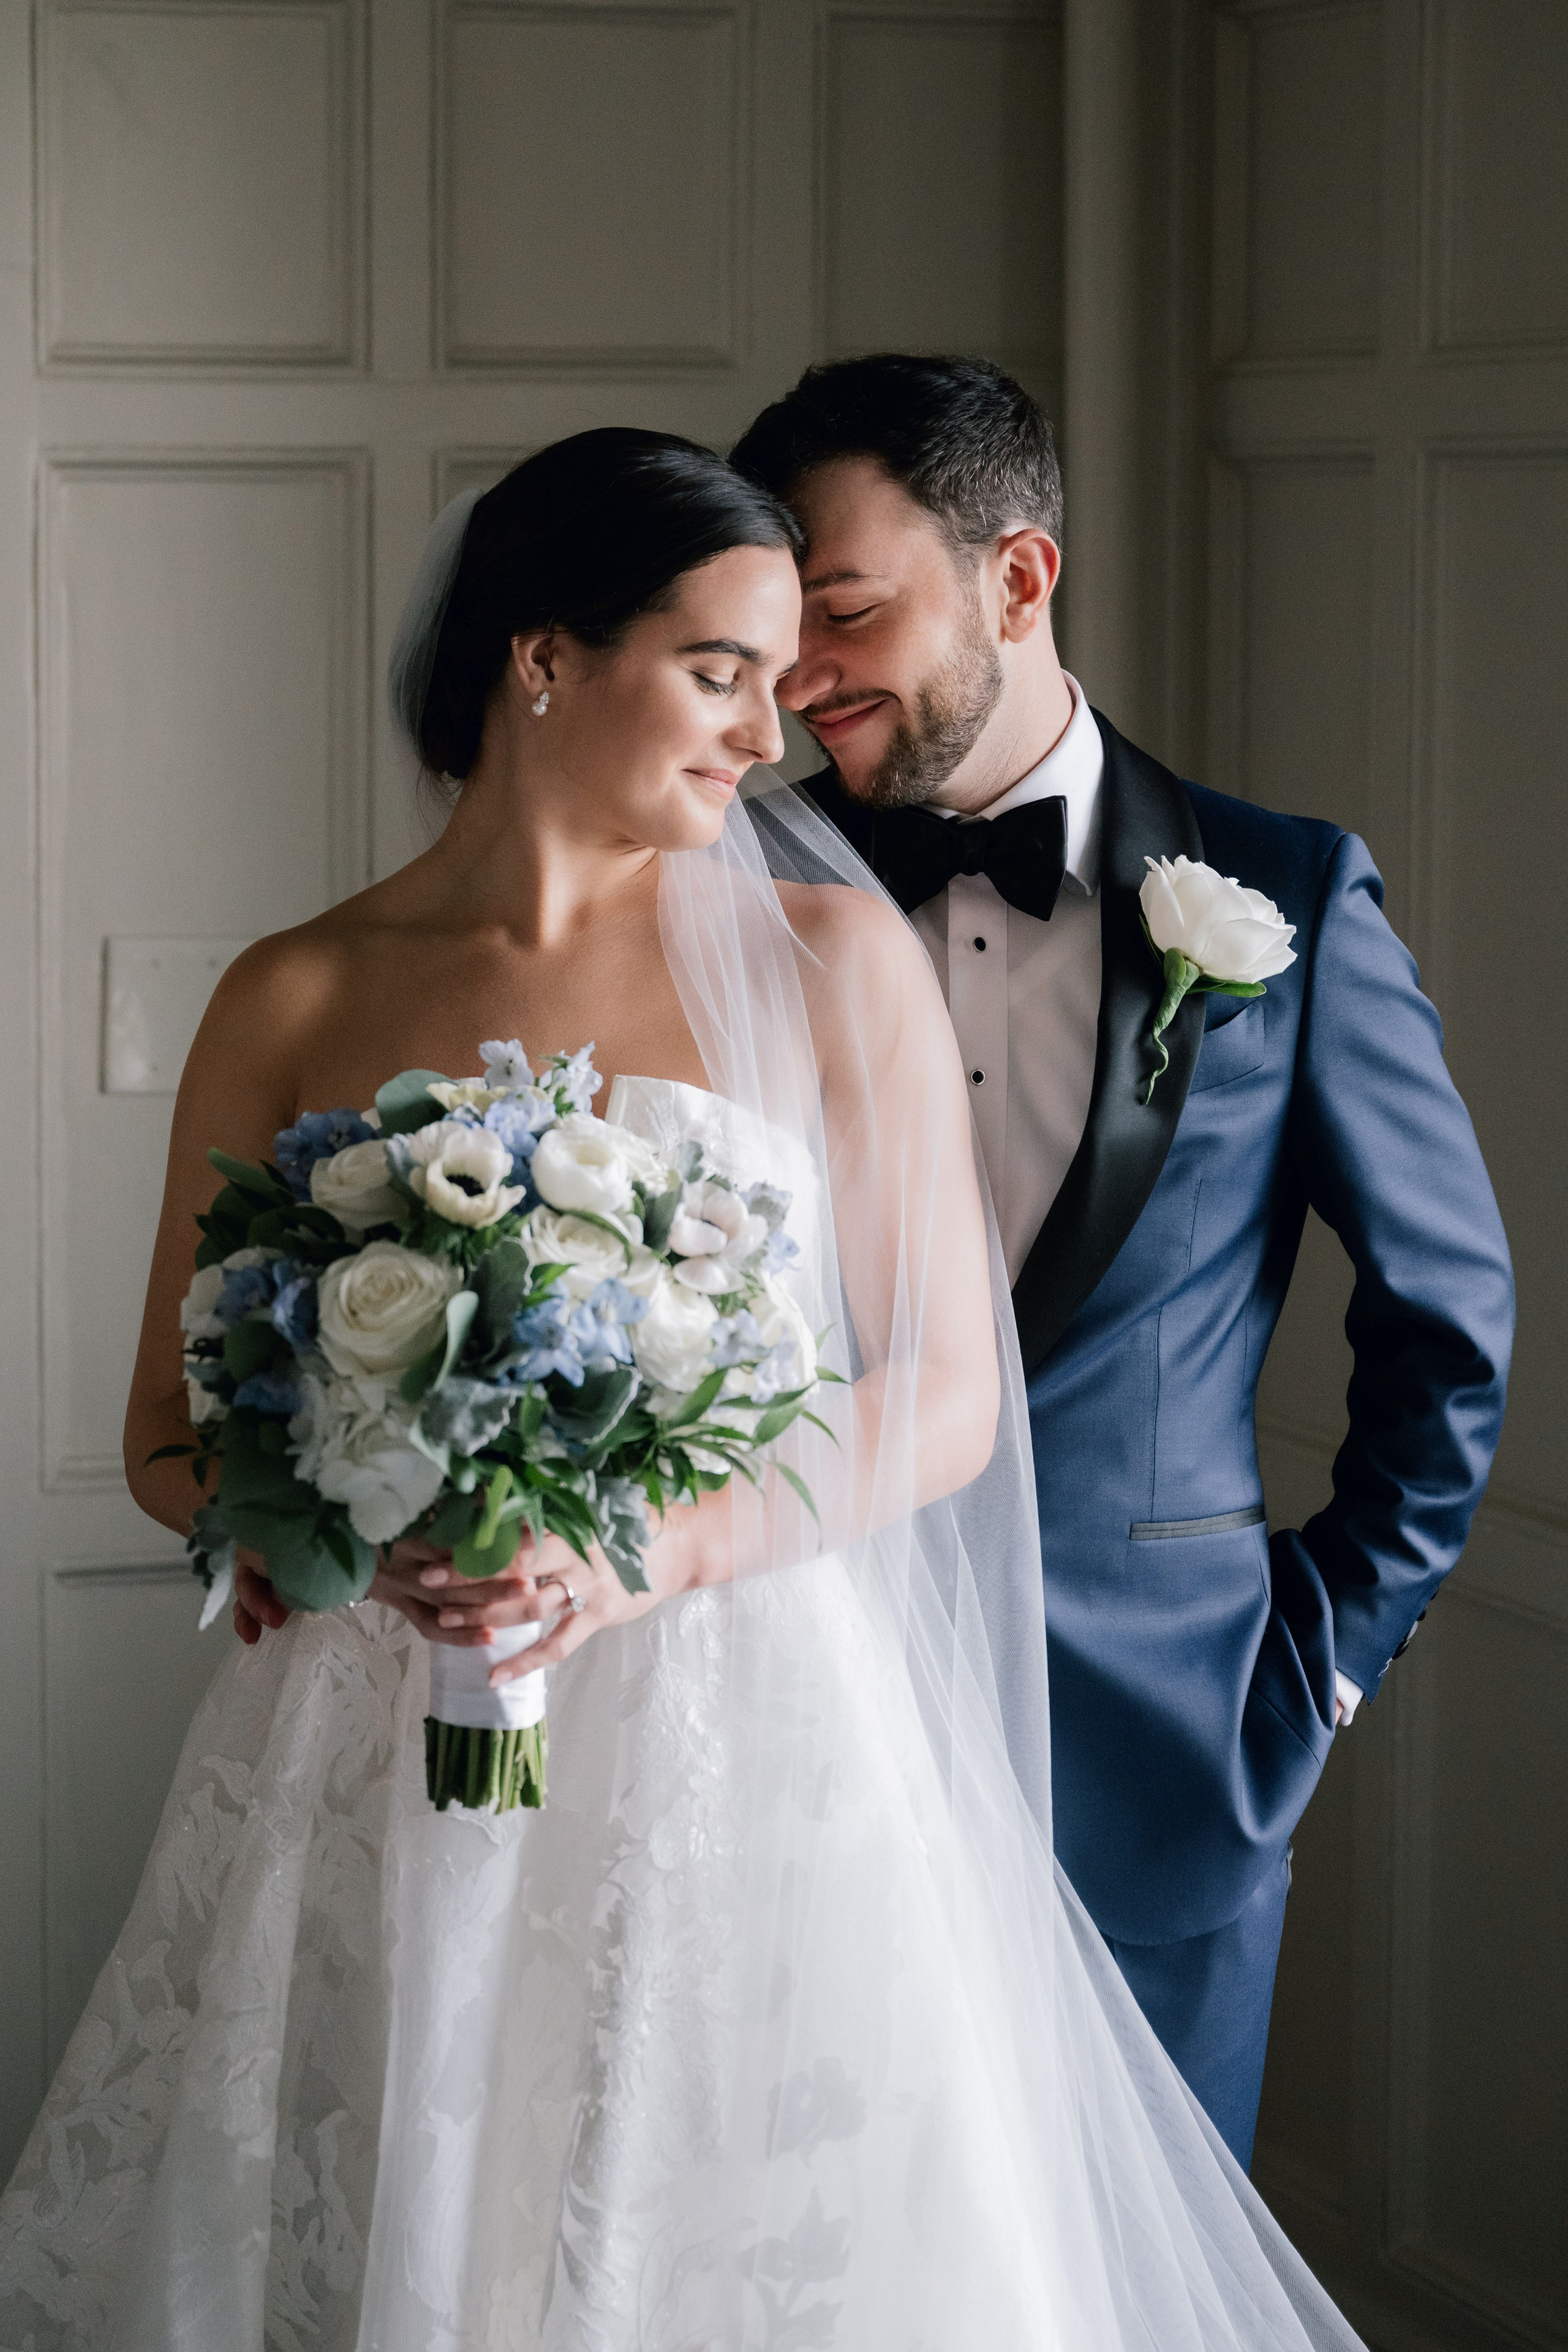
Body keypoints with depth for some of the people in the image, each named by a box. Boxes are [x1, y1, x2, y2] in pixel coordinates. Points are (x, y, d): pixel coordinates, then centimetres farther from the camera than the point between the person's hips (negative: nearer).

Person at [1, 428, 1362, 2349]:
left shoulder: (832, 956, 2)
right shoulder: (296, 1005, 5)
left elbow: (944, 1394, 1)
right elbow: (171, 1432, 9)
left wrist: (651, 1549, -15)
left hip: (742, 1749, -1)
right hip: (376, 1776, 1)